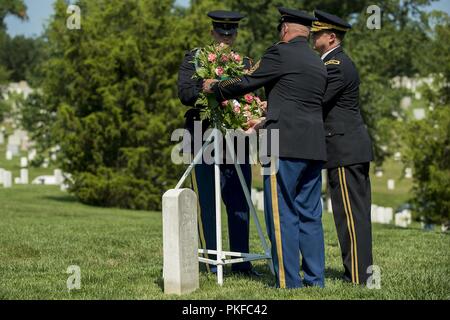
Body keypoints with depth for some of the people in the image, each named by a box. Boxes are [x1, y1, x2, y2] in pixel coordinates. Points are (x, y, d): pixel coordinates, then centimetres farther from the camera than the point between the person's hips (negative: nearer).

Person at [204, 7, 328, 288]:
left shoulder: (281, 53, -5)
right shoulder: (319, 64, 19)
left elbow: (246, 84, -1)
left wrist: (214, 87, 17)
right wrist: (266, 124, 37)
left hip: (285, 147, -7)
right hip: (314, 147, 8)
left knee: (283, 215, -3)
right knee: (310, 215, 11)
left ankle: (289, 283, -4)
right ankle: (315, 280, 12)